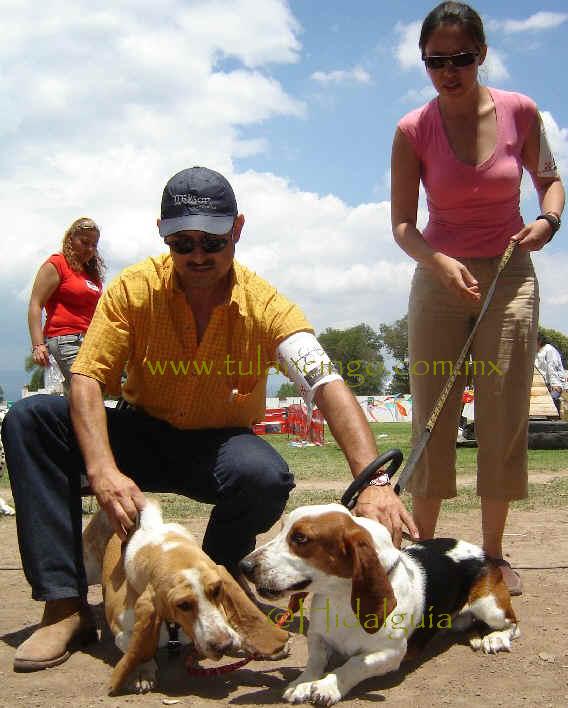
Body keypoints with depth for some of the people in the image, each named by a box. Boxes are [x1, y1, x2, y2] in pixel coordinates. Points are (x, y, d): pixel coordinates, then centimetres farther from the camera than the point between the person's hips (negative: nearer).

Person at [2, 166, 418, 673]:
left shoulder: (266, 306, -17)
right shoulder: (134, 288, -13)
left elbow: (329, 388, -28)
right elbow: (88, 381, -17)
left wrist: (374, 483, -44)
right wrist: (103, 470, -36)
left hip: (221, 444, -1)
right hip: (143, 437, 2)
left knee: (266, 476, -36)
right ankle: (65, 606, -18)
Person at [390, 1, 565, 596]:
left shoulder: (519, 112, -4)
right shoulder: (413, 131, -7)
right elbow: (401, 224, -7)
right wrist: (439, 262, -26)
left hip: (509, 278, 1)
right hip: (439, 279, 0)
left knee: (504, 418, 0)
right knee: (432, 418, -1)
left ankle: (493, 554, 13)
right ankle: (423, 548, 12)